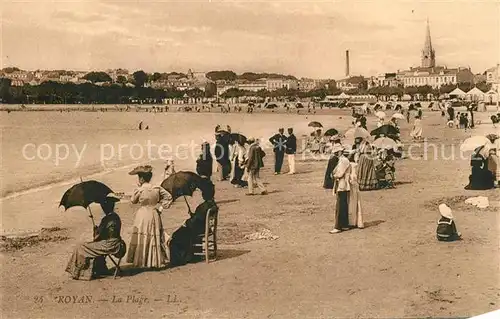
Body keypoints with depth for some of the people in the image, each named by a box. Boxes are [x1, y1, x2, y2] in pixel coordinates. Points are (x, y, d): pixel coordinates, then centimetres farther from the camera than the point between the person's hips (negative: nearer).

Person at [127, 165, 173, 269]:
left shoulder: (139, 190, -12)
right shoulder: (157, 188, -2)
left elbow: (133, 201, 5)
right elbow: (169, 197, 2)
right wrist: (160, 207, 3)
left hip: (142, 216, -3)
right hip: (154, 215, 3)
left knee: (142, 238, 5)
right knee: (155, 238, 12)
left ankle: (142, 262, 6)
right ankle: (156, 261, 16)